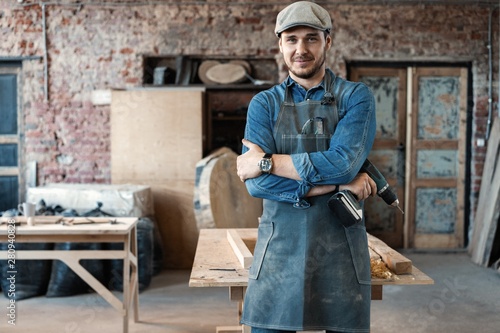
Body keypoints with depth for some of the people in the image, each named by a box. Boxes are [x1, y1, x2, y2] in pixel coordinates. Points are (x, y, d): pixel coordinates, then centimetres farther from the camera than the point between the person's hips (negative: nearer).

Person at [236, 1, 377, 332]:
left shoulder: (356, 97, 2)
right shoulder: (264, 104, 5)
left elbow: (343, 163, -16)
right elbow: (256, 182, -8)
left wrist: (267, 161, -11)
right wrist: (335, 185, -14)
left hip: (341, 251, -1)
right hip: (279, 251, 1)